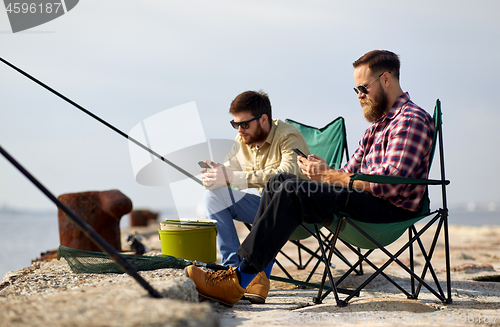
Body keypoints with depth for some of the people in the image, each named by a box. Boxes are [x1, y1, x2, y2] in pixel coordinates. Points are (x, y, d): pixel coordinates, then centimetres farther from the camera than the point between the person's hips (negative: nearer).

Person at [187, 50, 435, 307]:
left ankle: (240, 281, -25)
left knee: (294, 191, -24)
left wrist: (329, 175, -16)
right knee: (281, 181, -1)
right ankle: (257, 278, -11)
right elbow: (351, 172, 19)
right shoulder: (380, 120, 25)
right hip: (365, 199, 10)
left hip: (390, 209, -10)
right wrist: (322, 168, -4)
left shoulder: (412, 119, -9)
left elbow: (390, 184, -20)